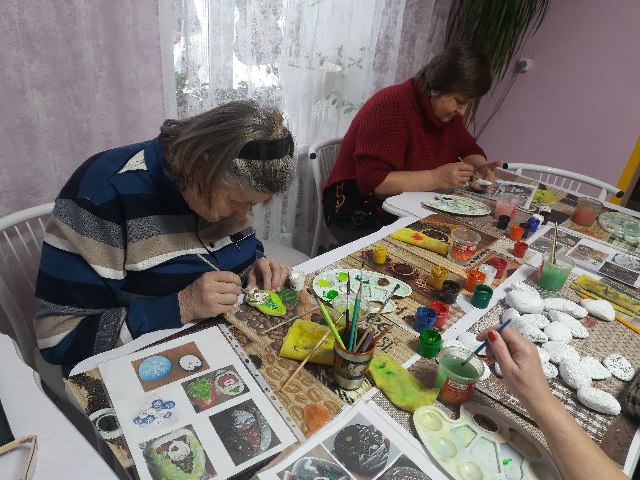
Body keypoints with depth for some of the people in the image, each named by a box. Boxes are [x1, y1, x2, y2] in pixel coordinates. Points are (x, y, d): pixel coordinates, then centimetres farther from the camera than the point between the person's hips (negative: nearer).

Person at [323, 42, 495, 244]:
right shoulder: (390, 106, -20)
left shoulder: (448, 112, 6)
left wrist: (479, 167, -6)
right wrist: (436, 178, -30)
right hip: (361, 212, -8)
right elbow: (373, 181, -27)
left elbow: (468, 149, 18)